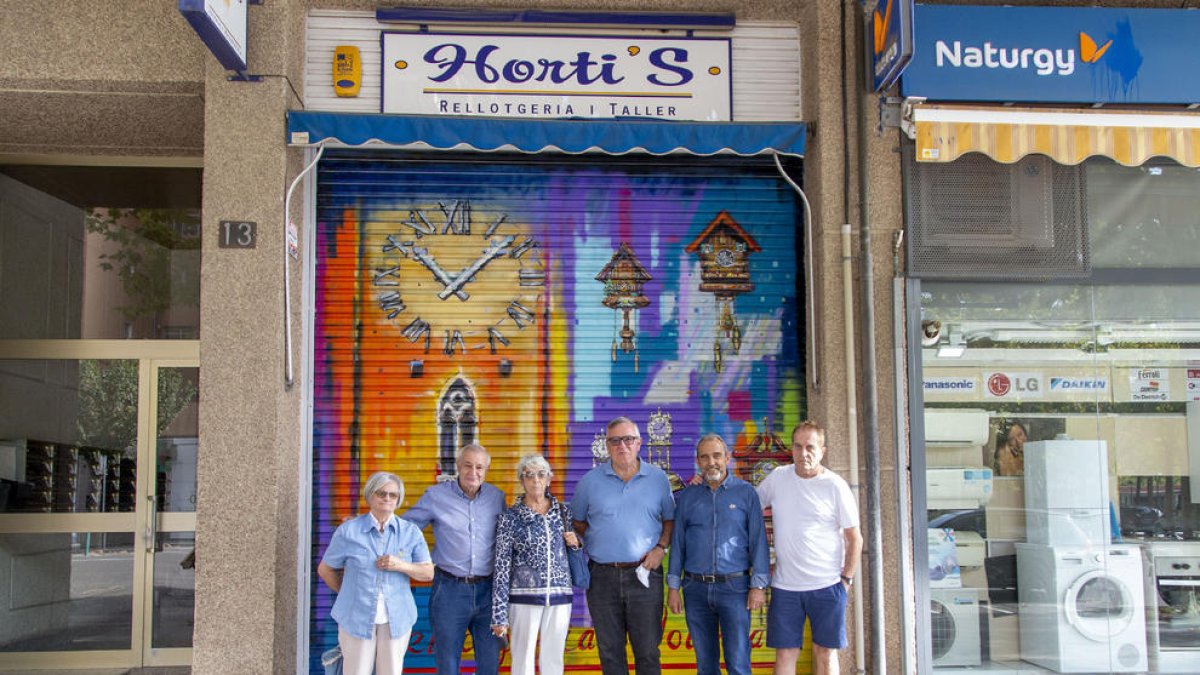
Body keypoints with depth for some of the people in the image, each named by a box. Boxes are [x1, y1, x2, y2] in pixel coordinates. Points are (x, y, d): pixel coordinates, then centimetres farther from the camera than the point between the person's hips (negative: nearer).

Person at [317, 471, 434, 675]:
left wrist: (401, 565, -11)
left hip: (397, 618, 2)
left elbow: (428, 573, 5)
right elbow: (325, 569, 8)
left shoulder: (411, 532, 2)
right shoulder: (348, 531, -2)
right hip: (357, 618, -2)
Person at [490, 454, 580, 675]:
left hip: (560, 598, 3)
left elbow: (573, 546, 23)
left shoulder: (562, 512, 7)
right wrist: (499, 615, -8)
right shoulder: (511, 517, -3)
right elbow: (501, 567, -4)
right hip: (524, 598, -3)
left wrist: (575, 543, -2)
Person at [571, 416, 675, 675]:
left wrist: (661, 547, -4)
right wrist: (592, 543, -3)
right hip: (603, 575, 1)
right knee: (610, 651, 9)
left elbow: (670, 518, 11)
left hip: (644, 574, -1)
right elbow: (578, 522, 12)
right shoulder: (590, 481, 3)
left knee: (648, 651, 1)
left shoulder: (658, 478, 4)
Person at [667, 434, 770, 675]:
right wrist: (673, 587, 5)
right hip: (696, 589, 3)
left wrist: (758, 585, -7)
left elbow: (758, 540, -1)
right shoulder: (687, 497, 8)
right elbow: (677, 542, 9)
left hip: (734, 587, -2)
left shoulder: (746, 493, 2)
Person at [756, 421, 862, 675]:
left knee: (825, 653, 6)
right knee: (785, 653, 5)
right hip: (784, 586, 2)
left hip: (827, 586, -2)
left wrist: (846, 578, -4)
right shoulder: (778, 477, 3)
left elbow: (855, 538, -1)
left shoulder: (835, 486, -5)